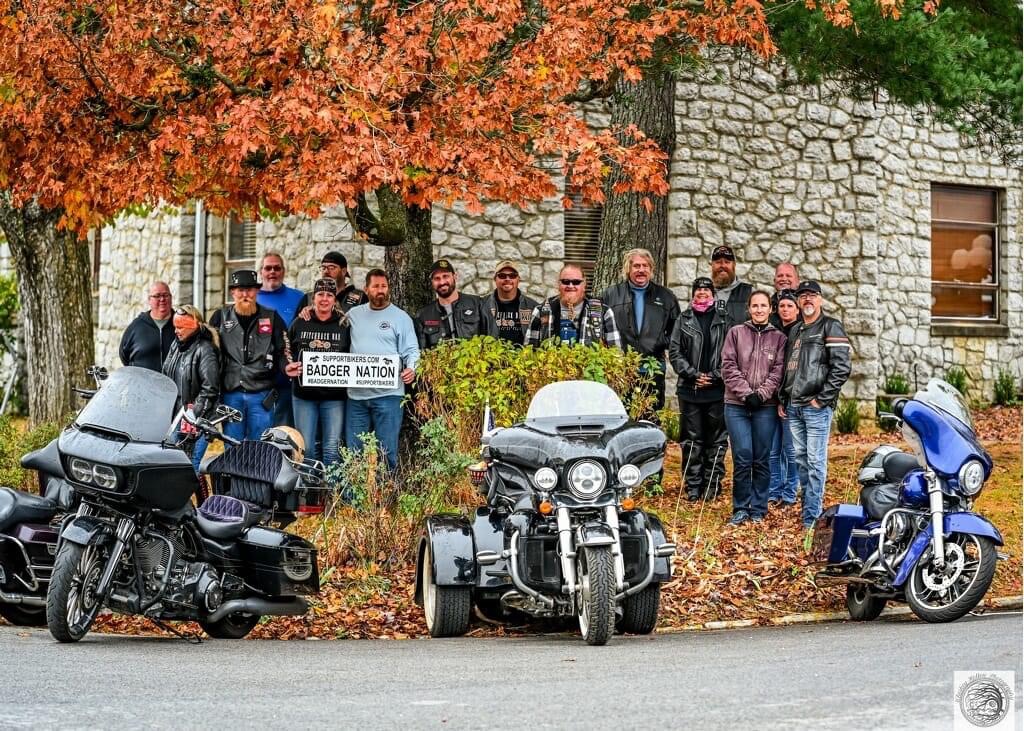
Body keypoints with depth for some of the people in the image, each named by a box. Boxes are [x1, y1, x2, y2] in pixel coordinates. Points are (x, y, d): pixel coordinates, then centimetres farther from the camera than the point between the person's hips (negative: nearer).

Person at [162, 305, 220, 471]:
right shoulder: (176, 345, 14)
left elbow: (209, 389, -16)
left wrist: (194, 414, -20)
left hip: (197, 420, -8)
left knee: (193, 465, -11)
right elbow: (166, 376, 22)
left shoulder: (205, 350, -11)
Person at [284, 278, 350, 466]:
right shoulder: (299, 324, 8)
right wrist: (287, 367, -5)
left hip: (334, 396, -1)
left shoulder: (344, 324, 5)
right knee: (306, 447, 3)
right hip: (304, 394, 1)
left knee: (332, 448, -2)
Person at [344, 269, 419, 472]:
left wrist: (411, 368, -19)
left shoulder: (401, 318, 3)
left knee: (387, 450, -2)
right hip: (356, 394, 4)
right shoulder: (353, 314, 14)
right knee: (353, 451, 6)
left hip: (387, 394, -3)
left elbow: (411, 350, 0)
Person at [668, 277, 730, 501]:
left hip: (717, 389, -1)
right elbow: (675, 352, 4)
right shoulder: (684, 320, 7)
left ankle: (713, 484, 12)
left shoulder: (724, 319, 1)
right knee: (692, 440, 4)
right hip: (689, 389, 1)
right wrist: (693, 374, -7)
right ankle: (693, 486, 10)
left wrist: (716, 375, -11)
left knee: (716, 440, 4)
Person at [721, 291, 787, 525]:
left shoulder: (779, 338, 8)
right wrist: (746, 393, -9)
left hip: (766, 407, 0)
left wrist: (761, 394, -11)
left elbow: (778, 371, 1)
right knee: (742, 457, -5)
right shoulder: (736, 333, 7)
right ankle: (741, 508, 5)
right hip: (737, 405, 0)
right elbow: (729, 366, 1)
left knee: (761, 459, 2)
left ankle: (758, 509, 12)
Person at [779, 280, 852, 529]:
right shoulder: (794, 331, 20)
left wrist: (822, 398, -13)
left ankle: (811, 516, -7)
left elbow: (841, 368, -12)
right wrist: (782, 400, 16)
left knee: (815, 461, -7)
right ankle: (808, 503, 21)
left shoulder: (831, 327, -3)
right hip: (793, 407, 8)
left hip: (816, 407, -8)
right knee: (800, 459, 12)